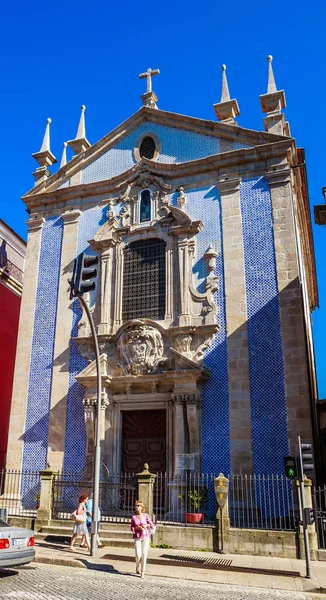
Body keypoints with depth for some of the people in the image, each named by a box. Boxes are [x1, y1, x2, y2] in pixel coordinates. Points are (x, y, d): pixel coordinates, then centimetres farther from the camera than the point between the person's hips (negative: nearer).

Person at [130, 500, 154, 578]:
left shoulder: (145, 516, 0)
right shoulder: (133, 517, 2)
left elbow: (152, 525, 3)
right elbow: (131, 528, 5)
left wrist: (146, 525, -14)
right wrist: (138, 527, -11)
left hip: (145, 537, 0)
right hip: (137, 537, 0)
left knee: (144, 554, -7)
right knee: (138, 555, -7)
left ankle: (143, 572, 8)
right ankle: (137, 567, 23)